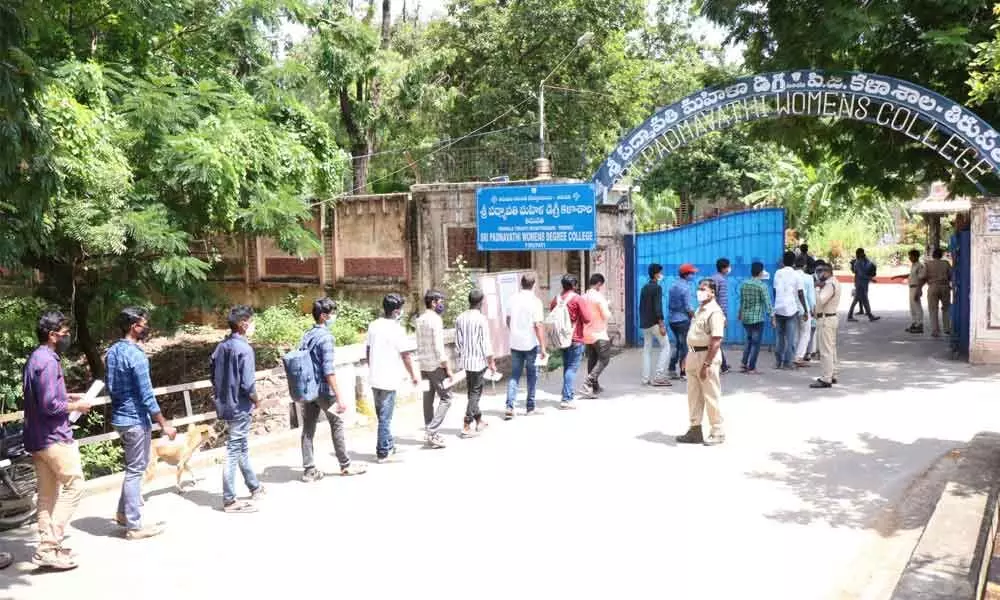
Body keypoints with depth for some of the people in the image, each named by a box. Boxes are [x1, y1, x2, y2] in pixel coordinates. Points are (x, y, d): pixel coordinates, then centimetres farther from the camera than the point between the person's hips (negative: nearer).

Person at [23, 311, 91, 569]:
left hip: (38, 437, 10)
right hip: (54, 437, -10)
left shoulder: (36, 358, 12)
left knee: (47, 494, 13)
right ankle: (48, 549, -3)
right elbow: (50, 405, -23)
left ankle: (47, 547, 18)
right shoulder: (48, 361, -19)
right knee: (74, 486, -3)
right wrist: (75, 406, -9)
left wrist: (67, 396, 12)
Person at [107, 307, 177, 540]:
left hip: (120, 417, 9)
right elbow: (146, 395, -21)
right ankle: (134, 526, 7)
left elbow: (111, 387, 16)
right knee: (135, 471, -1)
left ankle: (123, 512, 29)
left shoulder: (112, 351, 7)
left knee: (134, 467, 22)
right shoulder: (135, 355, -20)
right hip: (136, 419, -9)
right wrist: (164, 424, -15)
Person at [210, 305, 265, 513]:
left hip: (225, 405, 9)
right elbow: (248, 384, -23)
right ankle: (229, 500, 7)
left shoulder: (221, 347, 6)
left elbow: (212, 375, 12)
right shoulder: (244, 349, -19)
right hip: (240, 407, -9)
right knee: (234, 452, -1)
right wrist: (256, 400, -5)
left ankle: (254, 487, 36)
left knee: (241, 448, 20)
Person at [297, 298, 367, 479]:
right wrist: (339, 397, -23)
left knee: (308, 429, 8)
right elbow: (329, 370, -22)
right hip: (323, 389, -7)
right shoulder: (326, 337, -17)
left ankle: (309, 470, 11)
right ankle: (345, 465, 17)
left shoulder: (307, 336, 8)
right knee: (337, 424, 7)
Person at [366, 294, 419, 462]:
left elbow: (368, 350, 12)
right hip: (389, 380, -7)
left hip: (374, 378, 7)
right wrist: (413, 375, -1)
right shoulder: (397, 329, -15)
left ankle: (389, 445, 32)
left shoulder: (373, 325, 5)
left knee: (382, 414, 19)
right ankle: (382, 453, 8)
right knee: (385, 417, 2)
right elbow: (405, 355, -12)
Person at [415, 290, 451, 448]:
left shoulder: (419, 320, 10)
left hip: (423, 365, 8)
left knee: (428, 398, 11)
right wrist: (447, 367, -15)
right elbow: (439, 346, -19)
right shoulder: (436, 319, -15)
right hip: (436, 365, -8)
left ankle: (429, 432, 15)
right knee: (446, 398, -2)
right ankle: (432, 432, -9)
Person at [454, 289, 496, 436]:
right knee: (475, 393, 0)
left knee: (472, 391, 17)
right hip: (478, 360, -6)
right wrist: (491, 362, -6)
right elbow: (486, 343, -13)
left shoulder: (460, 318, 3)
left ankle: (479, 421, 29)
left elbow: (458, 342, 7)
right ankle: (466, 426, -2)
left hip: (465, 360, 6)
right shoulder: (481, 319, -14)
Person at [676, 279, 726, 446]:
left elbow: (716, 341, -22)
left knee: (710, 396, 1)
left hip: (707, 356, -9)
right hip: (693, 355, 9)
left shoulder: (714, 312, -16)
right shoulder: (699, 309, 14)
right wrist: (689, 357, 18)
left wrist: (706, 365, -25)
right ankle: (695, 430, 22)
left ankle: (717, 433, 13)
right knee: (694, 395, 13)